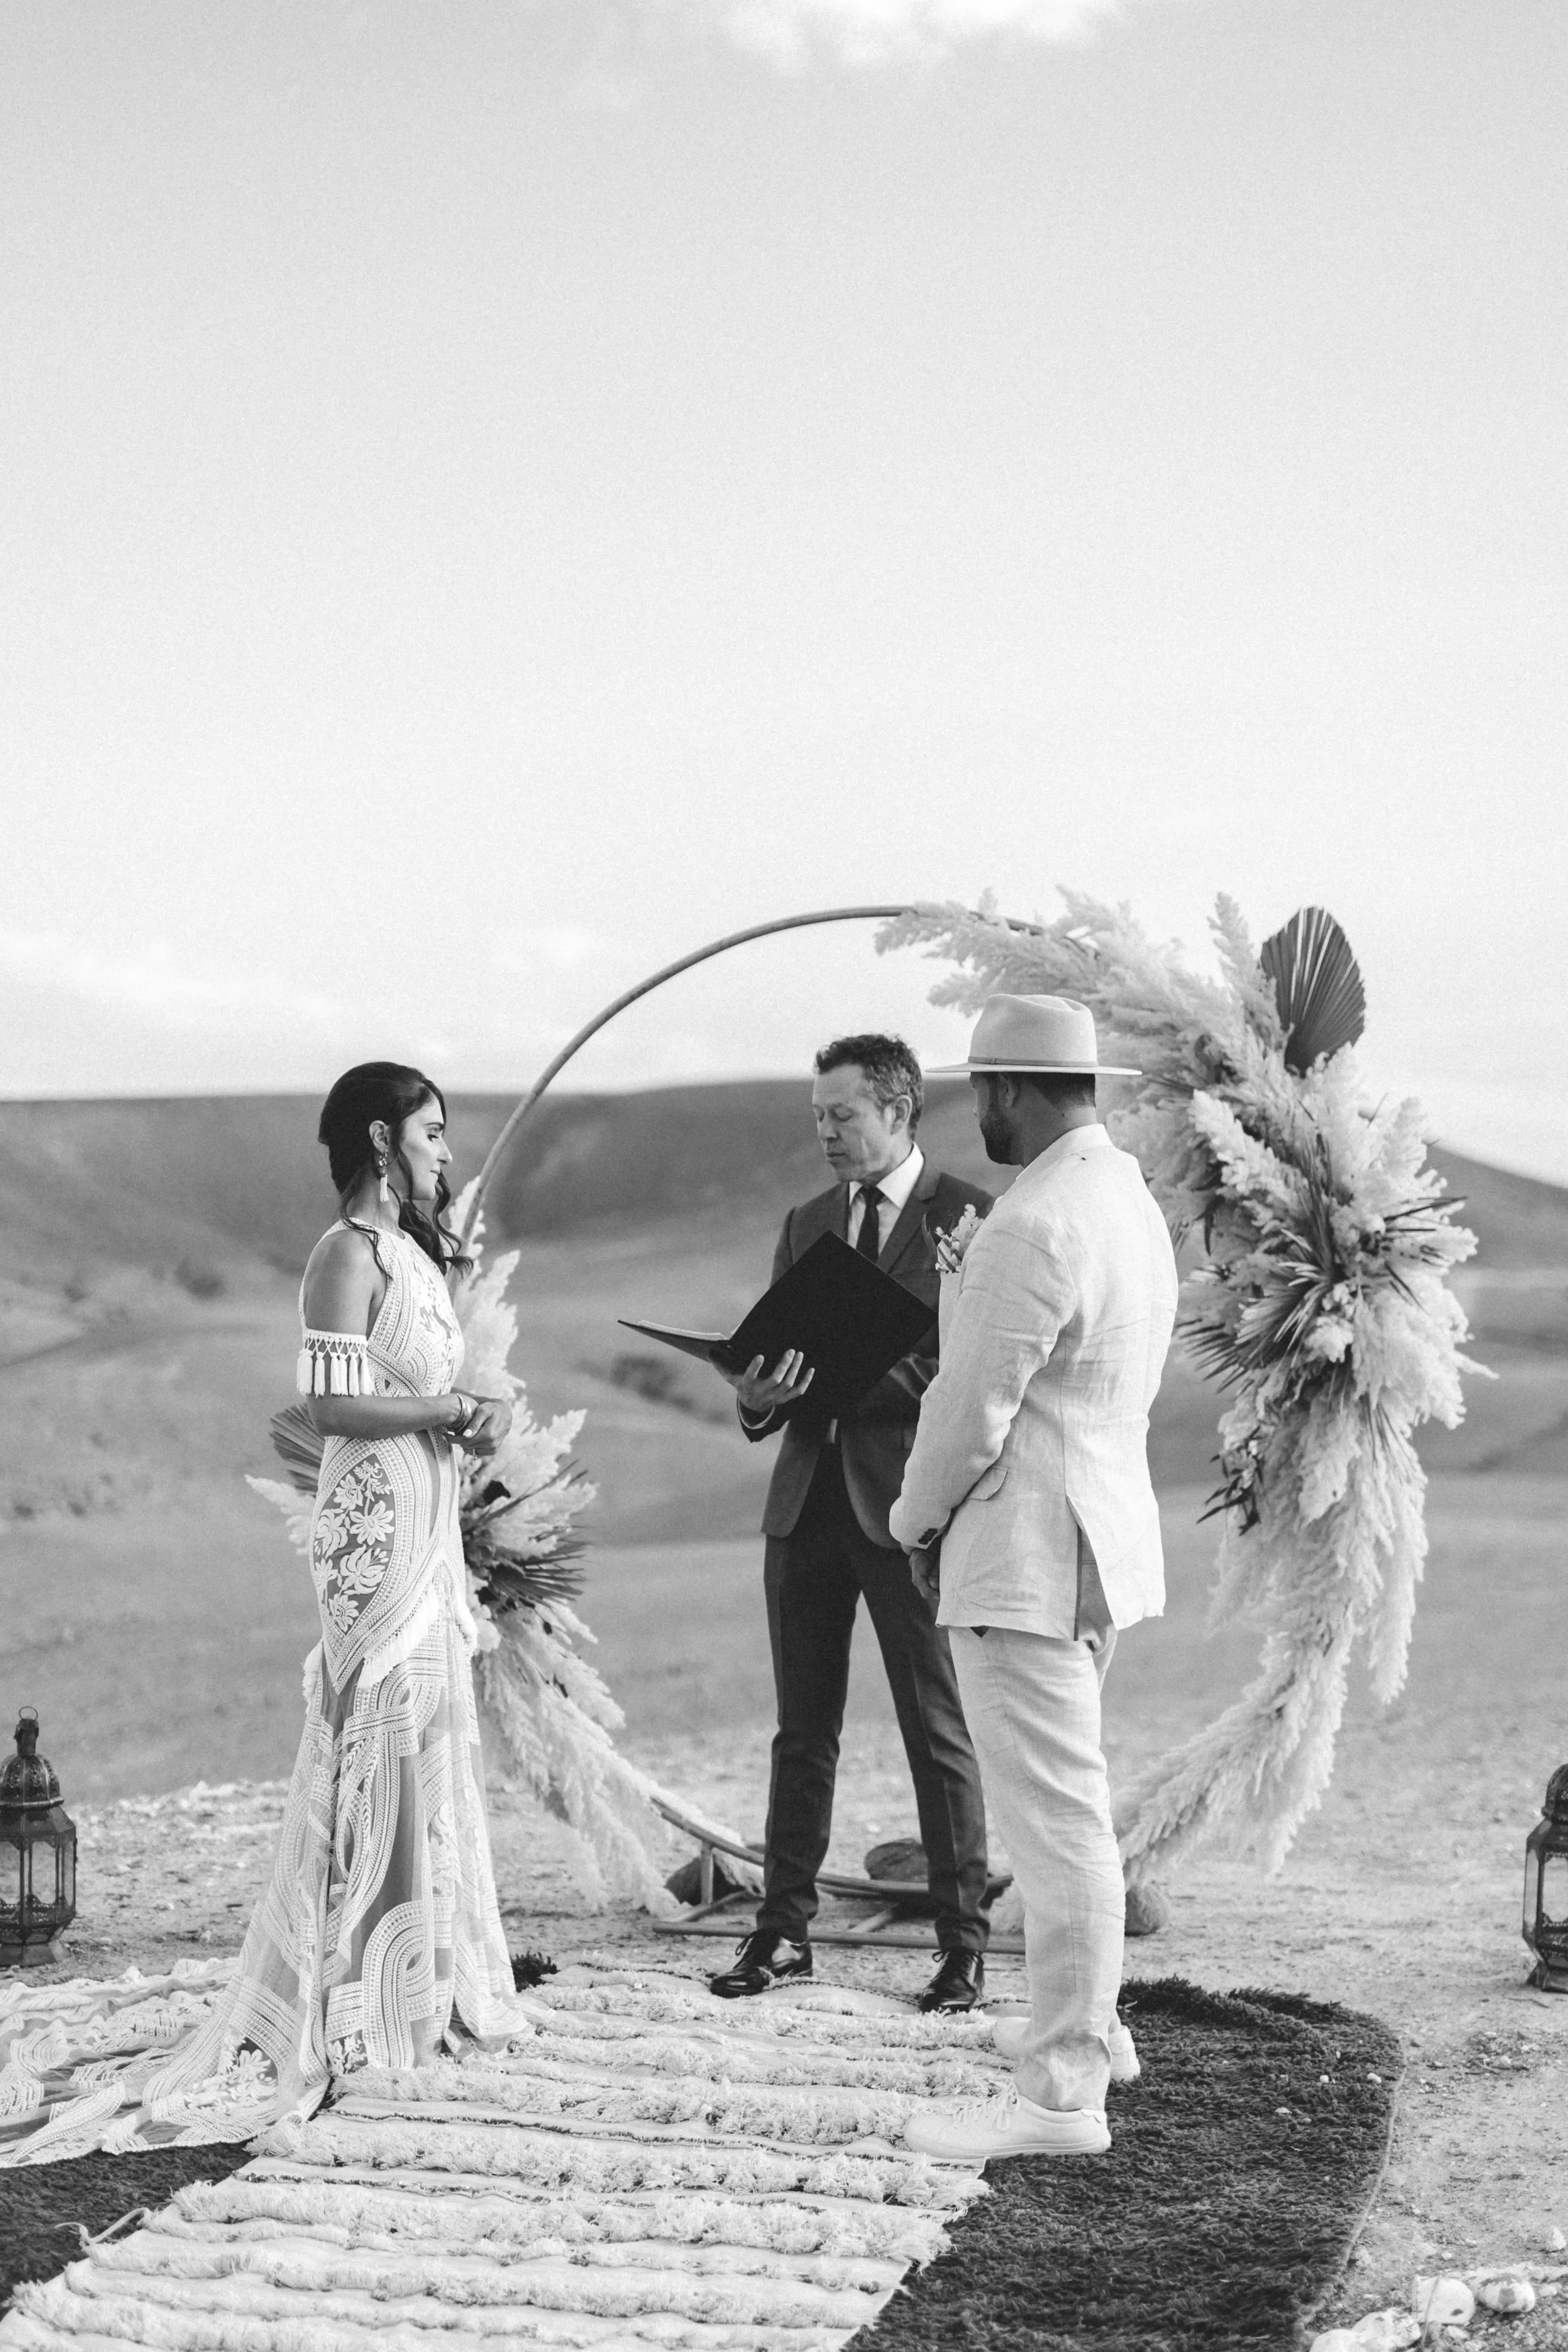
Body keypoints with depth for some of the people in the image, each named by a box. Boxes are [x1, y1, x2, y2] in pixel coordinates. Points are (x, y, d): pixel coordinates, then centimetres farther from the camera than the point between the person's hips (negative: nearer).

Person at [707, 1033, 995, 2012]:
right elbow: (783, 1361, 17)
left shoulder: (970, 1218, -4)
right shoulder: (807, 1224, 17)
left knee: (937, 1733, 1)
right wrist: (759, 1397, -6)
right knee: (803, 1730, 9)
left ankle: (964, 1946, 8)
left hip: (906, 1502, -6)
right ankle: (785, 1931, 15)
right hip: (809, 1498, 6)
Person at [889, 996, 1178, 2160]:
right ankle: (1084, 2017, 36)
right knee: (1061, 1800, 23)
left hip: (1026, 1547, -10)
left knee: (1055, 1814, -7)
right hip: (1107, 1520, 10)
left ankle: (1062, 2096, -2)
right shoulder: (1134, 1202, 12)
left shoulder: (1033, 1229, -20)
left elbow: (972, 1408, -17)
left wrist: (919, 1520, -1)